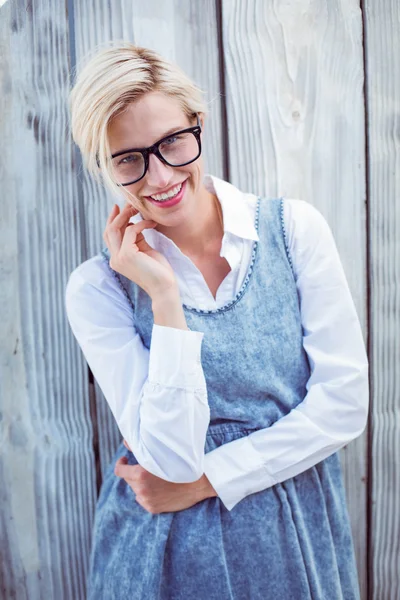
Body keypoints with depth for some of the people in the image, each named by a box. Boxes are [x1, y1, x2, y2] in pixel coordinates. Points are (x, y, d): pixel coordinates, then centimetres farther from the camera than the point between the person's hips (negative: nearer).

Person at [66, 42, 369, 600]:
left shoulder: (294, 226, -10)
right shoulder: (98, 287, -12)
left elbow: (345, 401, -11)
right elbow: (172, 457, -18)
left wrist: (203, 479, -12)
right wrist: (164, 297, -24)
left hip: (300, 531, 1)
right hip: (171, 547, -1)